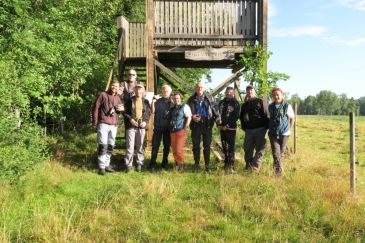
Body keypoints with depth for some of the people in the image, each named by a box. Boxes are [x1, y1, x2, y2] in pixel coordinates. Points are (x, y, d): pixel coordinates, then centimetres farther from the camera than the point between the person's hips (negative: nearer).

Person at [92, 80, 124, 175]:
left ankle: (107, 164, 20)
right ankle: (101, 167, -2)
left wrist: (122, 109, 3)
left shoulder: (117, 98, 16)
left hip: (114, 125, 6)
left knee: (110, 146, 9)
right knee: (103, 146, -8)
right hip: (103, 124, -6)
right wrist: (95, 123, -8)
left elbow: (120, 108, 29)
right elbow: (95, 108, -4)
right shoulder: (103, 95, -1)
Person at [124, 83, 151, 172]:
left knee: (140, 146, 7)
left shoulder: (145, 101, 9)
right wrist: (130, 119, -9)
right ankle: (129, 164, 5)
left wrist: (145, 121, -4)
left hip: (141, 126, 1)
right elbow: (125, 112, 6)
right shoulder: (130, 100, 5)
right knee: (130, 146, -3)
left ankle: (139, 164, 17)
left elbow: (149, 113, 11)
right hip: (131, 126, -1)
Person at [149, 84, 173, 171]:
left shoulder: (172, 102, 6)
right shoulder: (158, 101, 4)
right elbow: (153, 112, -3)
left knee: (167, 146, 8)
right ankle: (153, 163, 5)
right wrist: (153, 103, -16)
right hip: (157, 127, -1)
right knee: (155, 145, -1)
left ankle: (165, 162, 20)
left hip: (168, 127, 1)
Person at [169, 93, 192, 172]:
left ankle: (181, 165, 8)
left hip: (181, 131, -6)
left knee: (179, 150, -9)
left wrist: (185, 128, -11)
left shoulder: (184, 107, -1)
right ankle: (176, 164, 23)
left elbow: (189, 117, -7)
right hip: (173, 132, 6)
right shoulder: (172, 108, 16)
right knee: (174, 150, 9)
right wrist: (170, 129, 11)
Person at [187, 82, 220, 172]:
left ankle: (207, 165, 12)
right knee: (196, 146, 7)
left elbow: (213, 109, 7)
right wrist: (192, 117, -11)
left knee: (207, 146, 4)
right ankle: (196, 164, 17)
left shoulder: (208, 99, 7)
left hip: (207, 125, 0)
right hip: (196, 125, 1)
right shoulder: (191, 100, 7)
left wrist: (217, 117, -6)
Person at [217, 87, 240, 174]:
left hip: (231, 128, -5)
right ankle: (226, 164, 20)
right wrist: (218, 124, 2)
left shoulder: (235, 103, -1)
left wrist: (227, 125, -13)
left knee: (230, 147, -8)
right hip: (222, 128, 6)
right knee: (224, 147, 10)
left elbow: (236, 116, -9)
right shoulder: (221, 102, 15)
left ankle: (231, 166, -7)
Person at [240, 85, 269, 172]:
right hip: (248, 131, 5)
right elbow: (241, 117, 27)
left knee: (260, 150, -6)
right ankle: (248, 167, 13)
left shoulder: (260, 102, 3)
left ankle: (255, 168, -5)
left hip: (260, 129, -4)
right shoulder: (244, 105, 19)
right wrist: (244, 127, 14)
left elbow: (266, 116, -3)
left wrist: (265, 127, -10)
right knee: (248, 150, 4)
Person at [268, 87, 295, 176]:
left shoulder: (287, 106, -5)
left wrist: (289, 129, 5)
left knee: (281, 152, 10)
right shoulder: (270, 107, 2)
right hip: (273, 134, 1)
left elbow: (292, 118, 6)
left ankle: (276, 166, 25)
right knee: (275, 152, -10)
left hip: (284, 133, -1)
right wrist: (270, 127, 9)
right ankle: (278, 169, -10)